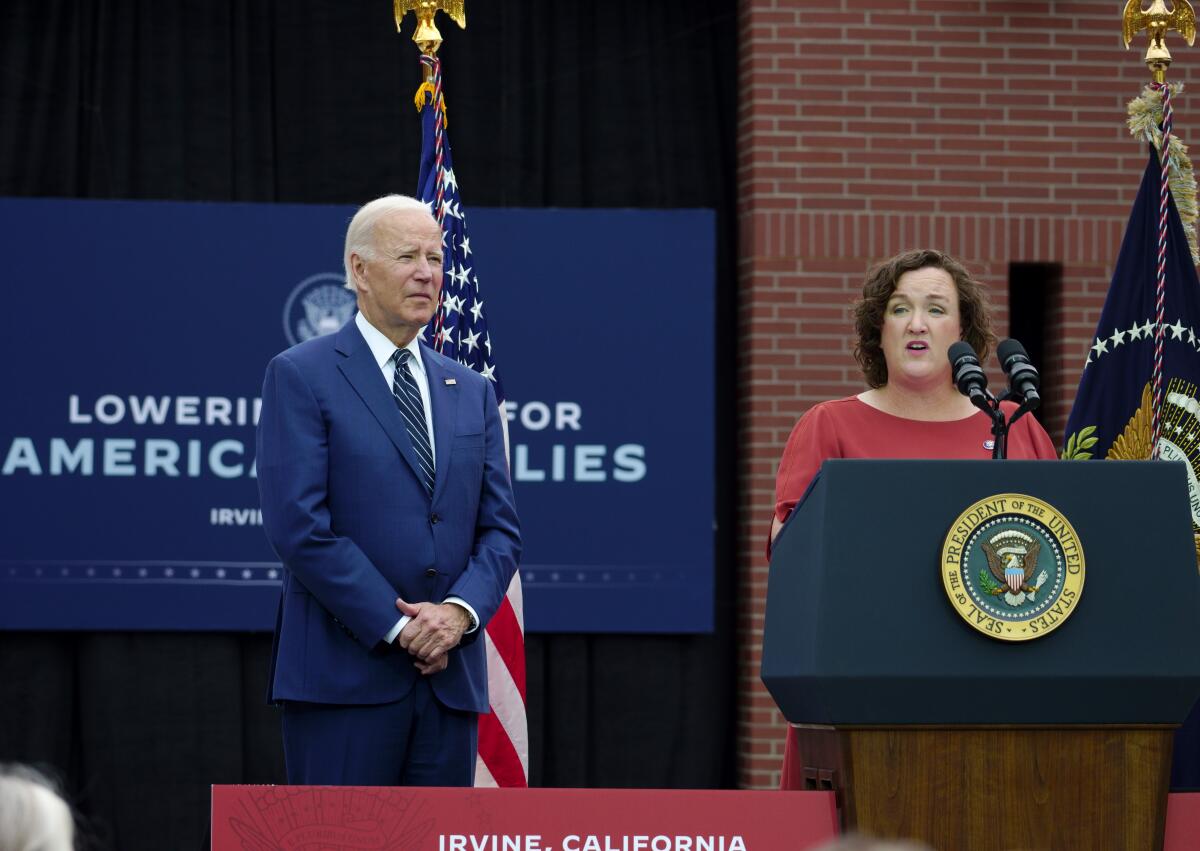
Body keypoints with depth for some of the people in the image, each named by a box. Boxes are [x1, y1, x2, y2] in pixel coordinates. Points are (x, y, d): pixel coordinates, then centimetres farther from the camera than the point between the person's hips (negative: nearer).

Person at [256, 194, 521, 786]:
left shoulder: (471, 391, 17)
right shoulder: (301, 376, -1)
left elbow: (500, 529, 13)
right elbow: (299, 526, -10)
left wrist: (462, 610, -7)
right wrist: (395, 625, -14)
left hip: (450, 679, 6)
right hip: (345, 674, -5)